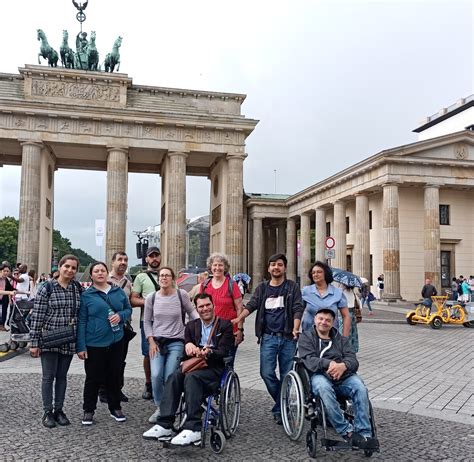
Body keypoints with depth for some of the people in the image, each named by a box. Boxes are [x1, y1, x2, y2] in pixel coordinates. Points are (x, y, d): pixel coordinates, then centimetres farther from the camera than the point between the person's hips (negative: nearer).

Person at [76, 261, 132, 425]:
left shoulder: (118, 291, 6)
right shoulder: (86, 295, -4)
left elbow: (128, 309, 13)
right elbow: (81, 321, -6)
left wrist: (120, 315, -11)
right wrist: (81, 346, -10)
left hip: (116, 341, 3)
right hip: (94, 344, -3)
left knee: (115, 375, 13)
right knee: (93, 378, 6)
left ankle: (115, 408, 28)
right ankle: (88, 410, 23)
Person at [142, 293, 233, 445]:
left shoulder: (225, 325, 4)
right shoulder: (191, 326, 17)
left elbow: (223, 352, -5)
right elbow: (186, 353, 11)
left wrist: (209, 352, -26)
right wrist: (188, 345, -14)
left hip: (214, 368, -4)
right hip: (194, 365, 4)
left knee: (191, 377, -35)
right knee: (174, 376, -27)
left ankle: (193, 429, -40)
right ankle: (164, 425, -30)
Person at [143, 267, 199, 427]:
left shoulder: (181, 295, -3)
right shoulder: (151, 298, 3)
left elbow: (192, 312, 7)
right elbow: (147, 321, 10)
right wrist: (151, 342, 1)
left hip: (176, 343, -2)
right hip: (156, 342, 2)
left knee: (169, 377, -8)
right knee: (156, 375, -14)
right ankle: (159, 407, 11)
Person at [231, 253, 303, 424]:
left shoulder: (292, 287, 5)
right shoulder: (262, 287, 11)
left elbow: (298, 308, -4)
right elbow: (251, 305, 0)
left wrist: (295, 328, -21)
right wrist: (239, 318, -18)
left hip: (287, 337, -1)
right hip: (268, 337, 1)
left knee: (286, 375, 3)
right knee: (267, 373, -5)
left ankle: (279, 409, 17)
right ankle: (283, 405, 18)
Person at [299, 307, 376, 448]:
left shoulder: (341, 339, 24)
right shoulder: (306, 337, 14)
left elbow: (353, 360, 8)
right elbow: (309, 360, -4)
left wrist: (343, 365, -19)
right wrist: (329, 364, -24)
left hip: (343, 375, 3)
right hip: (319, 375, -3)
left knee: (360, 387, -28)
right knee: (323, 387, -37)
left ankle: (364, 433, -26)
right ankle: (347, 431, -33)